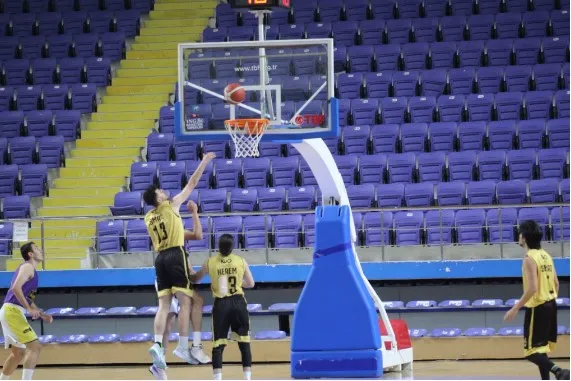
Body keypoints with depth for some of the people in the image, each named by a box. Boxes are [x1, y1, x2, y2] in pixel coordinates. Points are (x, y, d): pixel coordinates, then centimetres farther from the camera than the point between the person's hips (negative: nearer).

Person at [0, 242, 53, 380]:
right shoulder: (27, 266, -8)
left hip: (11, 312, 10)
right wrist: (29, 308, -23)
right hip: (12, 311, -10)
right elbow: (16, 288, -23)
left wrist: (42, 315, 25)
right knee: (35, 346, -14)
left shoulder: (29, 269, 23)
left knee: (18, 353, 19)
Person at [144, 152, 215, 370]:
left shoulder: (148, 218, 15)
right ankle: (183, 346, -9)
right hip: (176, 255, -6)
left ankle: (158, 344, -14)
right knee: (185, 302, -4)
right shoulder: (171, 205, 0)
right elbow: (191, 184, 4)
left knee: (164, 305, 2)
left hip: (160, 258, 6)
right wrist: (204, 162, 11)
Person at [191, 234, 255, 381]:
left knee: (218, 344, 3)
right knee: (244, 342, 8)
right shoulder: (241, 261, -1)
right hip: (238, 303, 0)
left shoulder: (210, 263, -2)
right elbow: (251, 283, 10)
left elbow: (195, 279, 13)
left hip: (221, 304, 0)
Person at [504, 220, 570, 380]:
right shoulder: (546, 256, 10)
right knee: (541, 348, 16)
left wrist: (515, 309, -21)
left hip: (537, 308, -9)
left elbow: (532, 288, -24)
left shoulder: (530, 258, -17)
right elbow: (556, 284, 14)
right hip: (550, 305, 9)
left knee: (531, 351, -7)